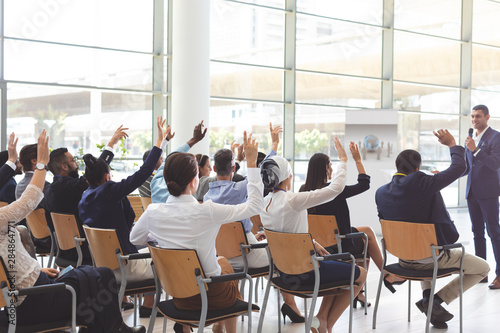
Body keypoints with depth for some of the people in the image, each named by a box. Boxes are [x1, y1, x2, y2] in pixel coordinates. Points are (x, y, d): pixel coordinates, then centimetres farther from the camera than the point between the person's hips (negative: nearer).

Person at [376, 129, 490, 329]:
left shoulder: (380, 192, -7)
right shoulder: (421, 183, -25)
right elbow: (459, 167, -16)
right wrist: (452, 144, 1)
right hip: (432, 257, -6)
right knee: (483, 268, 13)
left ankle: (427, 297, 18)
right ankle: (437, 300, 1)